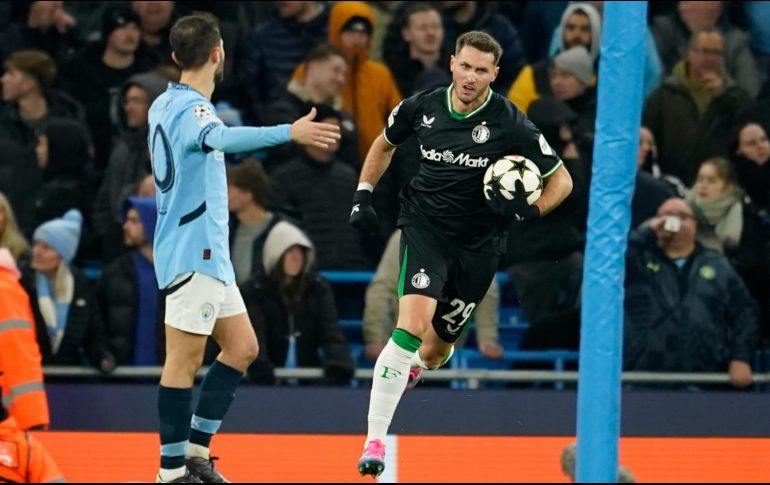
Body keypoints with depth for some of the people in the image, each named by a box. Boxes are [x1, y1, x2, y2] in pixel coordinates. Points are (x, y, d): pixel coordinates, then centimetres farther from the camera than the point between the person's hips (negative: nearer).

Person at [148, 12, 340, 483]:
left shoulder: (166, 105, 13)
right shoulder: (189, 108, -18)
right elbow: (221, 137, -40)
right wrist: (290, 132, -51)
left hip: (209, 253, 10)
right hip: (192, 252, -10)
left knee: (242, 347, 13)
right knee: (184, 360, -7)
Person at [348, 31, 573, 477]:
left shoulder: (510, 123, -13)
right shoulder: (421, 108, -6)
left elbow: (561, 180, -6)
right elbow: (384, 145, 17)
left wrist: (527, 210, -24)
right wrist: (363, 195, 7)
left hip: (478, 244, 1)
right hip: (425, 226, -1)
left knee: (435, 350, 12)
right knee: (411, 326, -24)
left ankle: (410, 369, 54)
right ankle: (375, 442, -23)